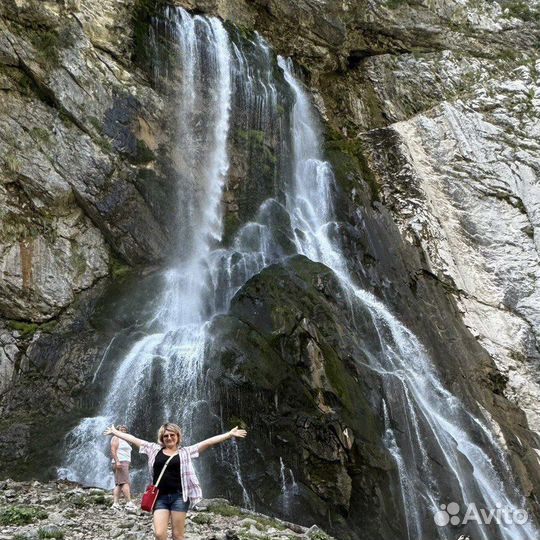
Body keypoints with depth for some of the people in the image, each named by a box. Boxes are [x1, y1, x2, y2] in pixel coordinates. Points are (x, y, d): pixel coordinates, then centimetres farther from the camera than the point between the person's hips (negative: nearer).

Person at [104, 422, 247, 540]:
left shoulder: (185, 452, 2)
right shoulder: (154, 449, 9)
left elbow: (208, 442, -5)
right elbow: (133, 439, 15)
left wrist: (229, 434, -12)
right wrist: (115, 432, 21)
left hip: (179, 496, -2)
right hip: (160, 497, 2)